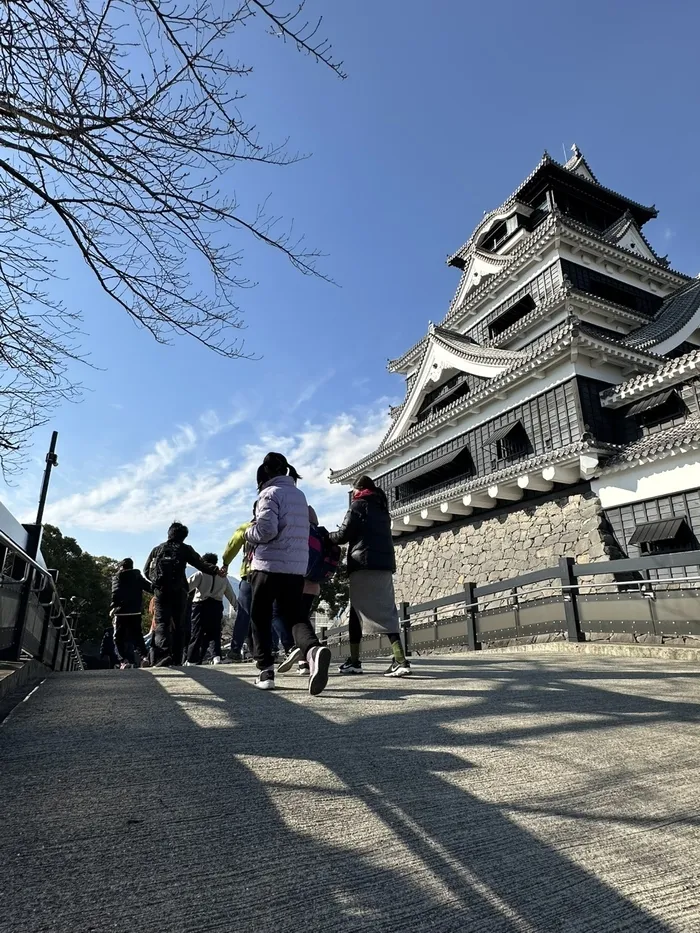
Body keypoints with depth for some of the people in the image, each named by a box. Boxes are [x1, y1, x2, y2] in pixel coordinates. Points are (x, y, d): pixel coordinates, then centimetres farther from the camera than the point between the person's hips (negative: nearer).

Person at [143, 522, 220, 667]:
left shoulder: (157, 549, 13)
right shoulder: (185, 549, 6)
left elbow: (146, 571, 15)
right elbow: (201, 564, -4)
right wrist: (216, 570, -6)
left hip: (160, 591, 1)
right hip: (178, 591, -1)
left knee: (161, 623, -3)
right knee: (178, 625, 9)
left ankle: (163, 653, -26)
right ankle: (176, 659, 11)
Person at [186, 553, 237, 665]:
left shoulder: (200, 574, 2)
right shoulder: (223, 577, 15)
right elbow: (231, 595, 18)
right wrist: (237, 608, 28)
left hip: (201, 605, -3)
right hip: (216, 606, 3)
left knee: (197, 633, 3)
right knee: (215, 633, 13)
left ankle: (192, 660, 1)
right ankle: (217, 656, -6)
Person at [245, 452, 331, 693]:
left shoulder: (270, 493, -6)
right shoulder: (299, 495, 16)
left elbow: (266, 530, -18)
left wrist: (249, 533, 3)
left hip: (269, 566, -6)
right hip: (297, 567, 6)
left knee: (260, 619, 10)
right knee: (295, 616, 6)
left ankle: (266, 671, 8)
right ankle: (313, 650, -23)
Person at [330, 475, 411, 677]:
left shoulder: (359, 505, 2)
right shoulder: (381, 508, 23)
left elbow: (344, 535, -3)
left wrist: (326, 537, 16)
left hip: (365, 564, -7)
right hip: (384, 563, 7)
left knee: (357, 612, -1)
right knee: (386, 611, 2)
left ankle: (354, 661, 2)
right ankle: (400, 660, -9)